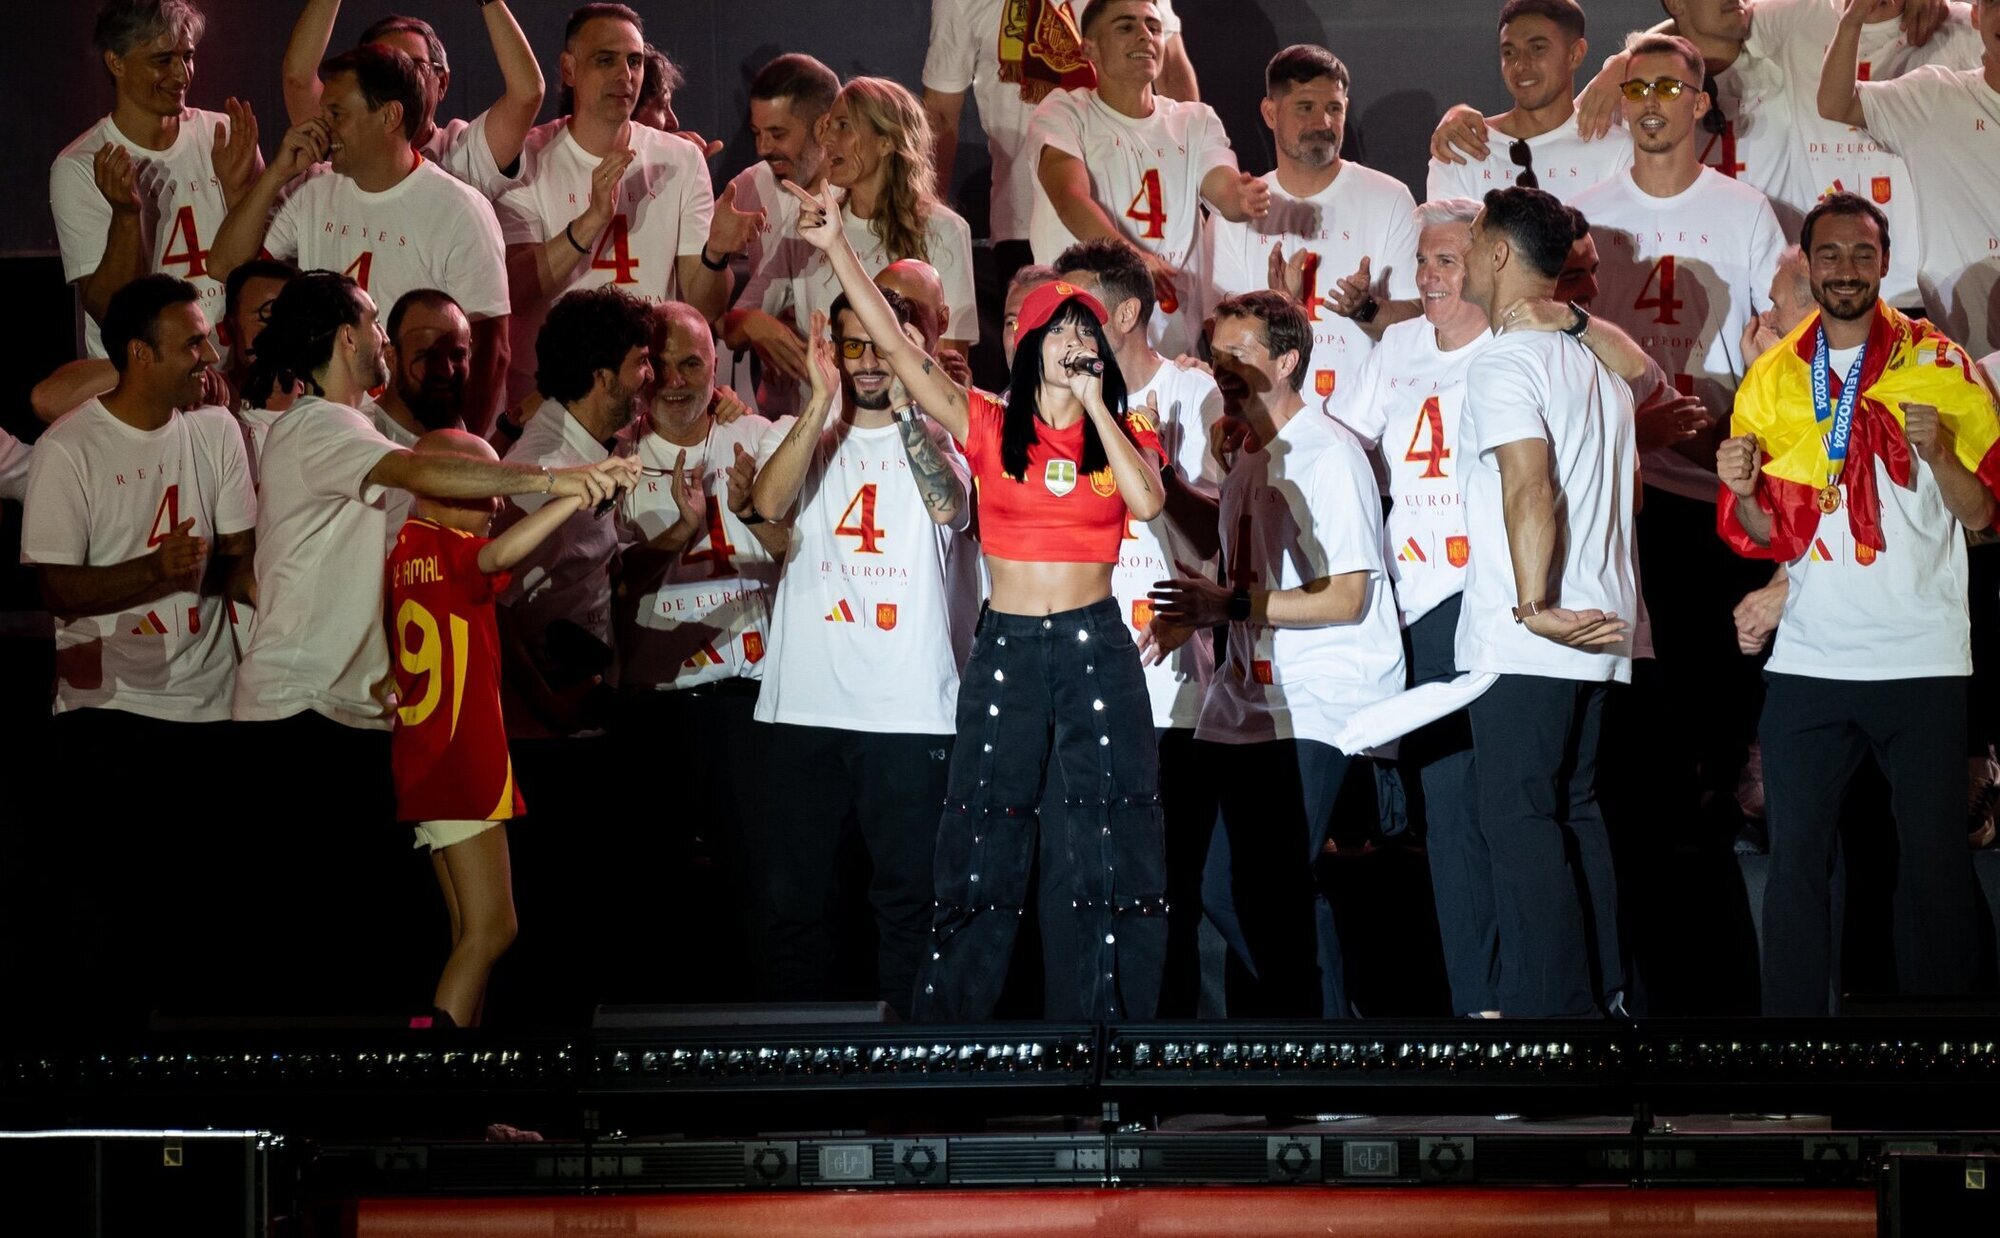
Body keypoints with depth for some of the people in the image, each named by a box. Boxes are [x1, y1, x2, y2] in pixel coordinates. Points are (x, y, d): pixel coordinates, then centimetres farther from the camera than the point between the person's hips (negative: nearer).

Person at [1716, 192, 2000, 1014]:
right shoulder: (1773, 378, 10)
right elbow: (1764, 536, 11)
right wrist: (1741, 491, -10)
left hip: (1922, 659, -2)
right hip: (1809, 659, 2)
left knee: (1933, 859, 0)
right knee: (1795, 857, 0)